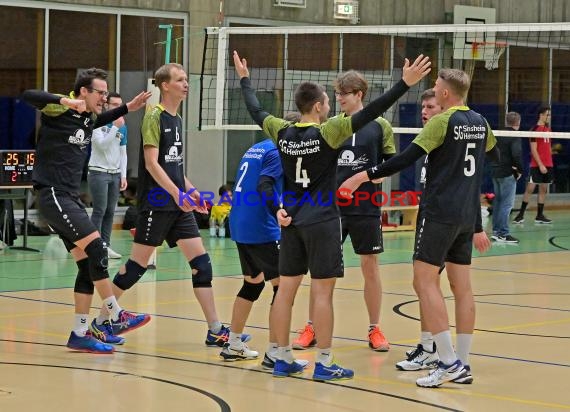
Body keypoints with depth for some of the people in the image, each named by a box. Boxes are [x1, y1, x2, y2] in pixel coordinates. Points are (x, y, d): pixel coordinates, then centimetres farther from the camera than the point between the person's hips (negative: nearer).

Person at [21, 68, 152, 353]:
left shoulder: (88, 118, 14)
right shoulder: (60, 112, -11)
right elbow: (28, 96, -27)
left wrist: (128, 108, 27)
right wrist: (66, 101, -39)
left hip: (71, 199, 10)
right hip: (53, 195, -10)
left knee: (88, 265, 6)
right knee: (96, 248, -16)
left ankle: (80, 334, 11)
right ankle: (116, 317, -8)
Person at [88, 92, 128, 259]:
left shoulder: (123, 127, 12)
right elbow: (101, 144, -17)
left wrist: (123, 176, 10)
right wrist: (115, 127, -19)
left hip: (115, 174, 6)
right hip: (99, 172, -6)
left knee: (110, 212, 5)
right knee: (100, 211, -8)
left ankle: (106, 245, 9)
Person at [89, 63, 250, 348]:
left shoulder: (176, 119, 15)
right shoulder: (155, 117, -10)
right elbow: (152, 163, -18)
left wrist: (190, 190, 15)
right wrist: (176, 193, -24)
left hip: (178, 204, 8)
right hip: (156, 203, -8)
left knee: (200, 261, 1)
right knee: (138, 263, -3)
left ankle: (215, 331, 3)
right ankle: (100, 322, 9)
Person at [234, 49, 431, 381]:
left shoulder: (283, 132, 2)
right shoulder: (327, 132, -12)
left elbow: (255, 110, 19)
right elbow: (369, 114, -18)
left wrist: (245, 79, 35)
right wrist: (405, 84, -19)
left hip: (291, 220, 6)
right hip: (321, 221, -6)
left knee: (286, 289, 8)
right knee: (322, 292, -2)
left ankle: (283, 359, 14)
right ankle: (324, 364, 1)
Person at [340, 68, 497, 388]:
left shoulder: (443, 122, -11)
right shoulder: (480, 123, 10)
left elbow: (406, 159, -17)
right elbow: (495, 156, 27)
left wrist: (365, 176, -12)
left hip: (441, 214, -7)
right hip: (468, 216, 7)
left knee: (425, 281, -5)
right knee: (462, 286, 8)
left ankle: (449, 363, -12)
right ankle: (463, 365, 9)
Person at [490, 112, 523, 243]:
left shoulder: (499, 135, 9)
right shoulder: (515, 137, -14)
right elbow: (516, 155, -25)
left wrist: (496, 165, 10)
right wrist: (520, 170, -11)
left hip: (495, 172, 8)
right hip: (508, 174, -8)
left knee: (498, 202, 16)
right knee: (507, 204, -5)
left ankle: (496, 231, 21)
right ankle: (503, 233, -6)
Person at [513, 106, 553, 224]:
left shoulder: (548, 129, 13)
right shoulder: (535, 129, -10)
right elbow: (533, 150, -13)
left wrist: (549, 163, 14)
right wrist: (540, 165, -17)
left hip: (547, 165, 7)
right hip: (537, 165, -7)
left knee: (543, 189, 7)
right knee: (530, 188, -7)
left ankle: (540, 215, 11)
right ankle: (521, 214, -2)